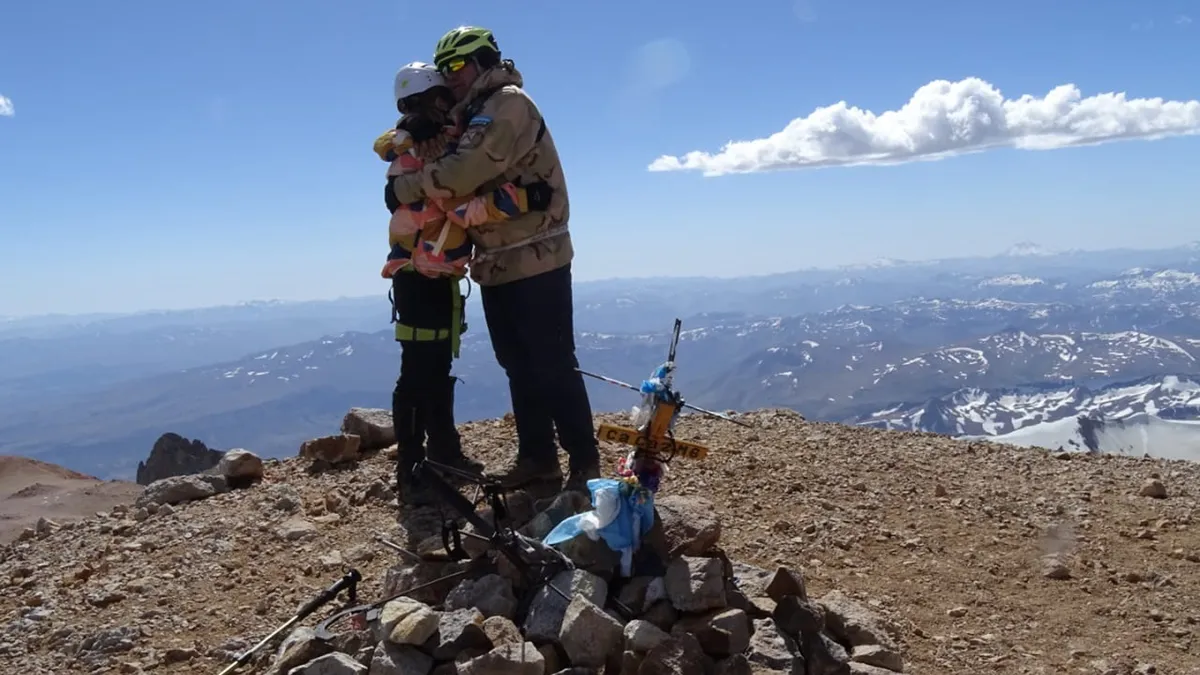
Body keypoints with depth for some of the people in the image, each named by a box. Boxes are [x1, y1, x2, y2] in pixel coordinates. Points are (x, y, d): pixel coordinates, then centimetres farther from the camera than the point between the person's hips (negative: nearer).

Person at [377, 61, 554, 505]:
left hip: (437, 277, 11)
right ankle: (410, 475, -5)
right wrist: (522, 197, -33)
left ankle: (445, 452, 33)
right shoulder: (421, 153, -18)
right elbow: (466, 209, -28)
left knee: (439, 368, 19)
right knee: (418, 374, -9)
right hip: (420, 279, -11)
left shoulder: (438, 144, 14)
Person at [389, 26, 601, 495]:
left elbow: (465, 172, -24)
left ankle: (584, 461, 2)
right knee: (519, 367, 11)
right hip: (499, 264, 9)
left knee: (552, 365, -6)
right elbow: (465, 180, 12)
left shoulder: (509, 104, -12)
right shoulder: (476, 117, 19)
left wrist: (405, 188, -13)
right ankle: (537, 458, 19)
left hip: (535, 262, -9)